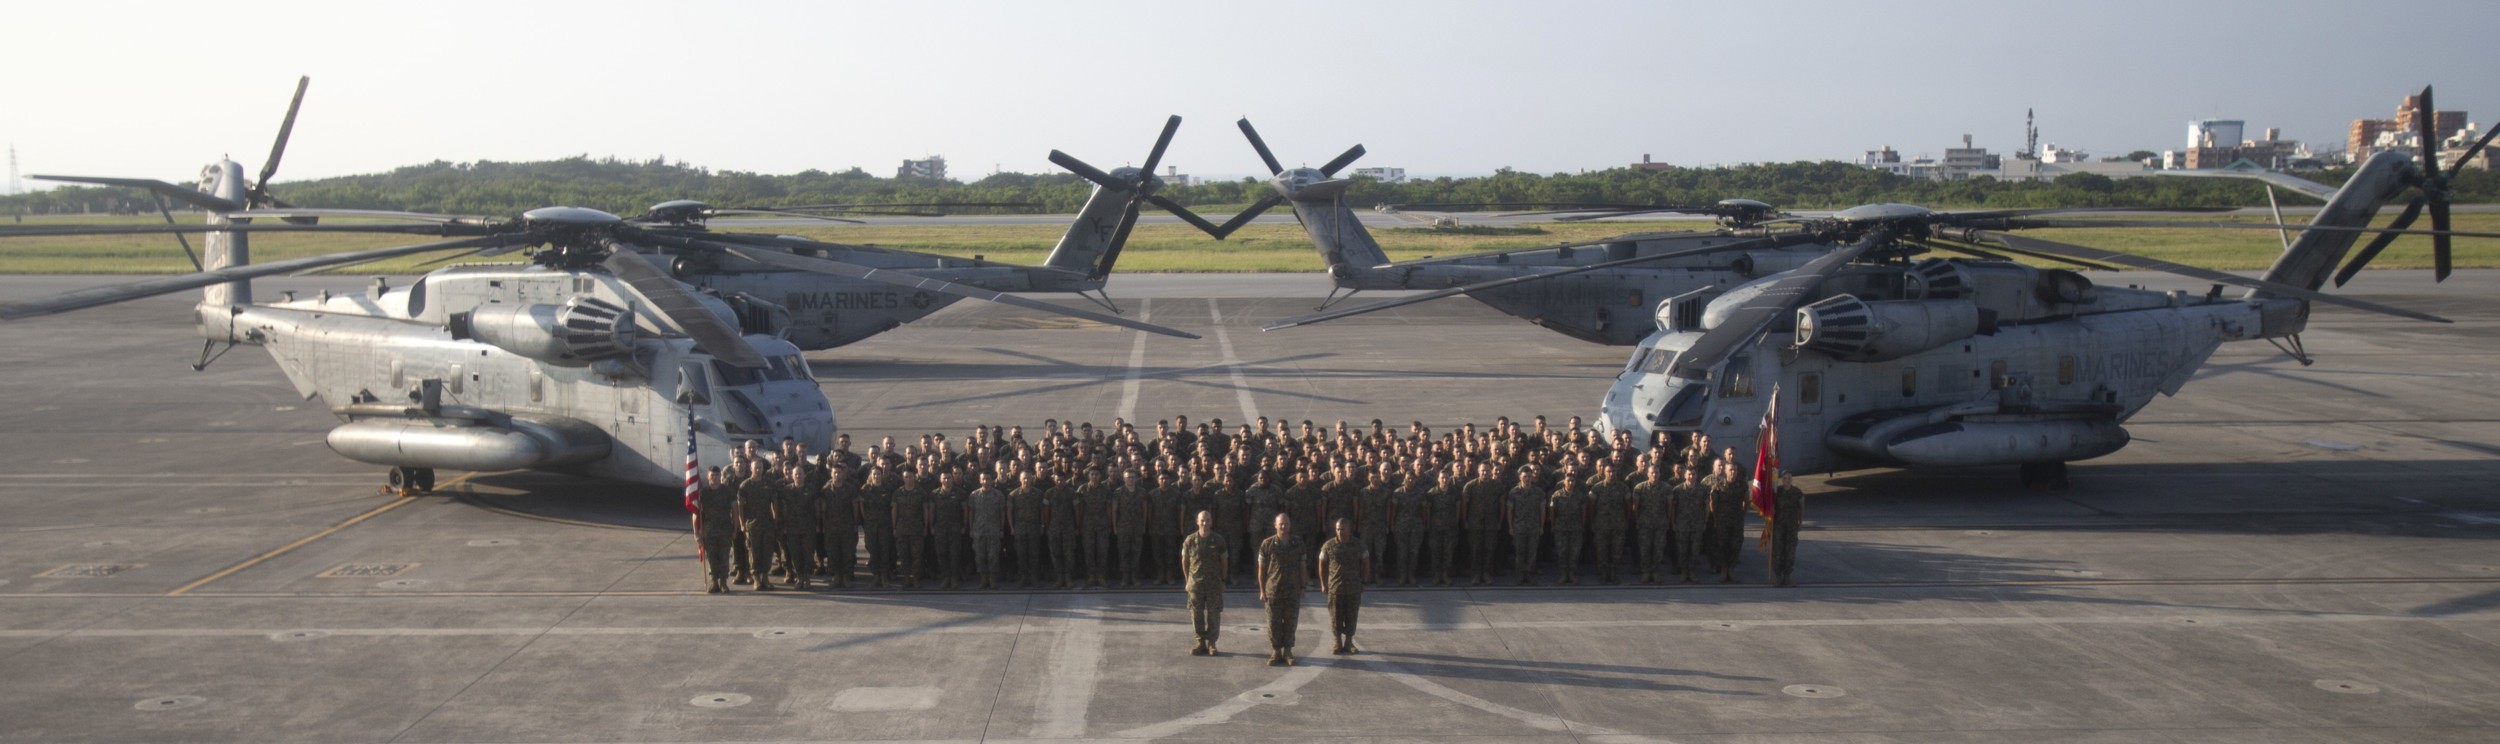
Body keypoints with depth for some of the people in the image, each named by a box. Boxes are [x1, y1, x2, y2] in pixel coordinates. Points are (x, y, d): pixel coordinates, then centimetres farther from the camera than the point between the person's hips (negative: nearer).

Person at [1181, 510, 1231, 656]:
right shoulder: (1190, 540, -1)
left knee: (1214, 615, 2)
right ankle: (1200, 643, 14)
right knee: (1196, 615, 3)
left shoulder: (1218, 540, -1)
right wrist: (1187, 581, 9)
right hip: (1195, 584, 1)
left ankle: (1211, 644, 12)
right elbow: (1184, 561, 9)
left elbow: (1225, 561, 6)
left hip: (1214, 585, -1)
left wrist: (1222, 580, 6)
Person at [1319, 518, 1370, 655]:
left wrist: (1364, 582, 5)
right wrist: (1323, 584, 2)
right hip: (1335, 587, -1)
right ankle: (1338, 643, 12)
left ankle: (1348, 643, 17)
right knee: (1336, 617, 1)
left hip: (1354, 588, 1)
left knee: (1351, 616, 5)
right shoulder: (1329, 545, -3)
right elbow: (1322, 564, 5)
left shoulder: (1358, 544, -1)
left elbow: (1366, 563, 8)